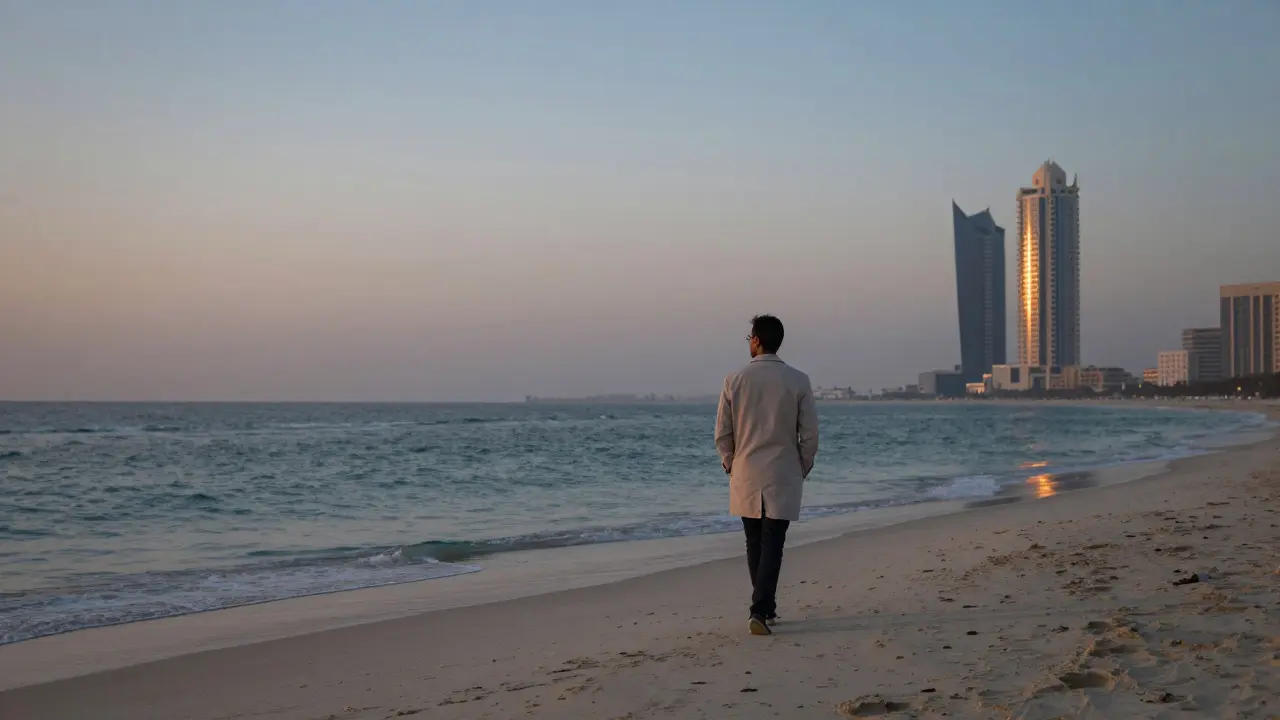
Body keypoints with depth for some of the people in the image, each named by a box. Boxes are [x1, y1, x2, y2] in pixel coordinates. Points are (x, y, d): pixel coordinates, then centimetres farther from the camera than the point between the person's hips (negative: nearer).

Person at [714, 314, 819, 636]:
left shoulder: (735, 380, -3)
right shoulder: (798, 381, -5)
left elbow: (722, 433, 0)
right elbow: (809, 434, -3)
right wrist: (802, 469, 11)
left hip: (745, 477, 2)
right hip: (782, 477, -2)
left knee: (754, 545, 14)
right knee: (772, 546, -2)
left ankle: (766, 608, 23)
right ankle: (760, 611, -13)